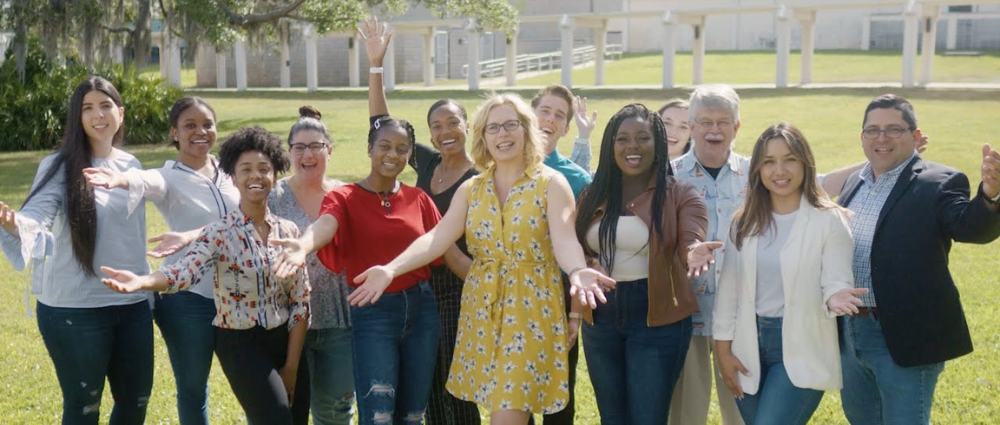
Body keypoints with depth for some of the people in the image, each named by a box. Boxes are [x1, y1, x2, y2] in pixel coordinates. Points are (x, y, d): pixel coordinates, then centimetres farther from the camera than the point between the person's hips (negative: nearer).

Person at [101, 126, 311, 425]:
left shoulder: (289, 231, 1)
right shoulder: (221, 233, -10)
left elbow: (300, 300, 3)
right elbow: (185, 271, -29)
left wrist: (291, 366, 1)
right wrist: (142, 282, -50)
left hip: (285, 340, 5)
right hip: (240, 344, -4)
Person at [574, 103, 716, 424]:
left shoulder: (681, 195, -6)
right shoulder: (593, 196, 5)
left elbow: (690, 243, -19)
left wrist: (693, 254, -42)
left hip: (657, 318, -4)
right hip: (601, 318, 4)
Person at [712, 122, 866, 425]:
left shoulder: (829, 220, -8)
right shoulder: (744, 221, 5)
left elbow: (836, 281, -9)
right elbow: (729, 287, 7)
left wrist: (834, 296, -33)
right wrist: (723, 348, 5)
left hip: (800, 350, -4)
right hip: (750, 347, 5)